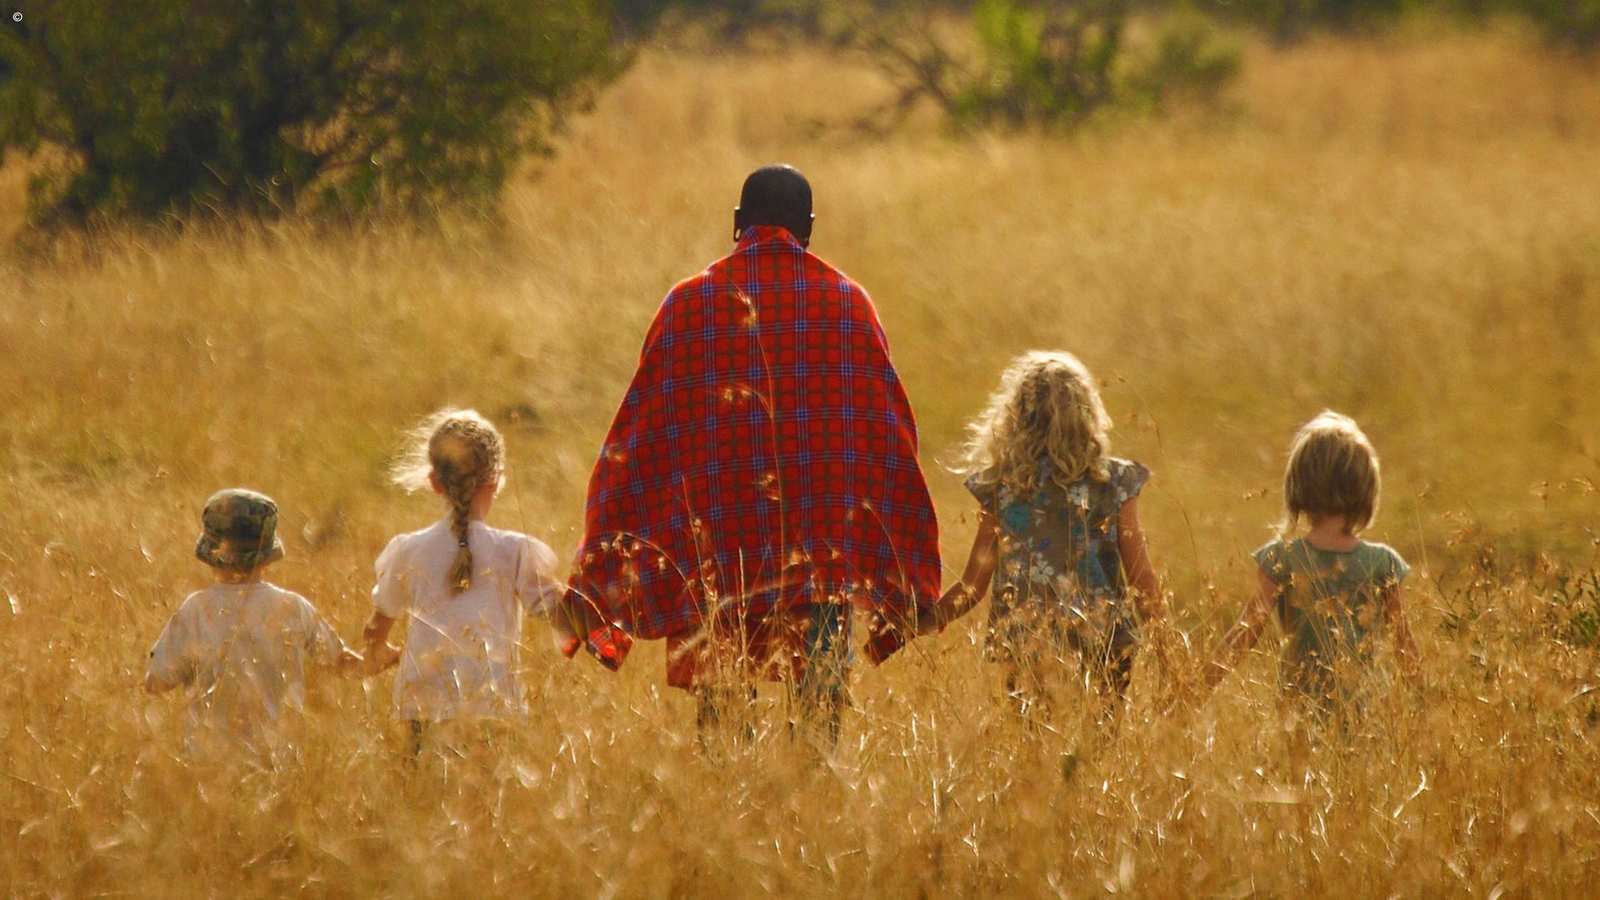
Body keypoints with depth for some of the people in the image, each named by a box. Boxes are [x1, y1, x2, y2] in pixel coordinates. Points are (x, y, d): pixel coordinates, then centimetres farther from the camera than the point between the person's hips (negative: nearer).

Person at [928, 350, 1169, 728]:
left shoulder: (998, 487, 0)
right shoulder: (1116, 483, -2)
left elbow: (971, 588, 2)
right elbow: (1146, 589, 0)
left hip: (1022, 649, 1)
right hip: (1104, 643, -1)